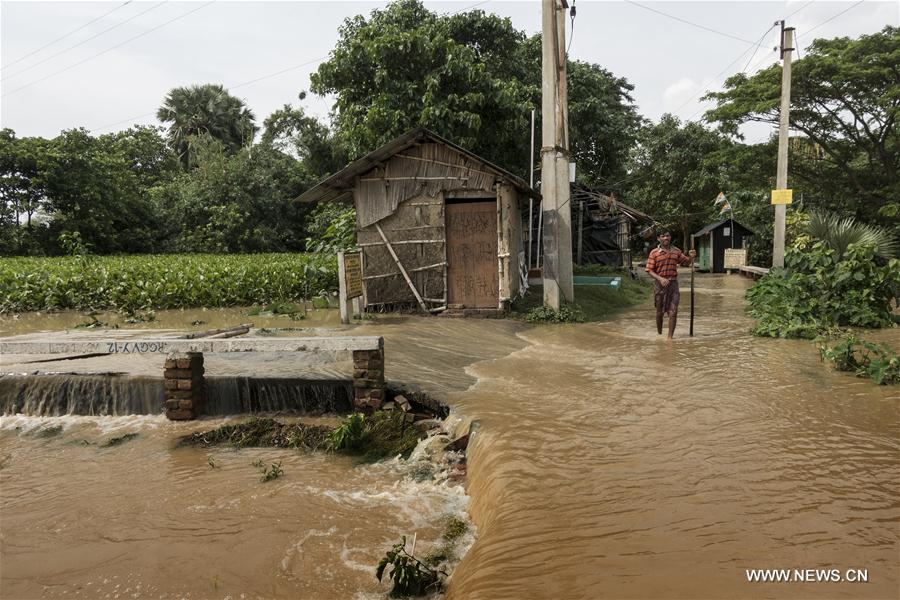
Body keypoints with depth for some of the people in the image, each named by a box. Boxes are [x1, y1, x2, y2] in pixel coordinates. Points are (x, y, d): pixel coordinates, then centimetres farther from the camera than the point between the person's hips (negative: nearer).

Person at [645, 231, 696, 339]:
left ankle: (670, 336, 1)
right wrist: (660, 278, -22)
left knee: (673, 312, -6)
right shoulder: (654, 253, -5)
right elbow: (650, 270, -7)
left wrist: (691, 257, -5)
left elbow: (686, 262, 17)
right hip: (660, 284, -2)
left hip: (673, 283, 2)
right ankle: (659, 334, 30)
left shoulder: (676, 251, 6)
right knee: (660, 312, 11)